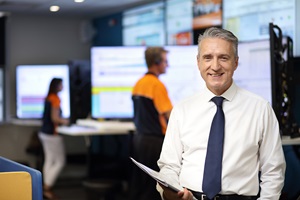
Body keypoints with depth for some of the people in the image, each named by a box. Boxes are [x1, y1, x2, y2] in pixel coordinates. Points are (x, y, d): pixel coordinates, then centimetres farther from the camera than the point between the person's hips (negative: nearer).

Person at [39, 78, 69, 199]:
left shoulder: (48, 98, 11)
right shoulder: (56, 99, -16)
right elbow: (54, 118, -21)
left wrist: (61, 120, 16)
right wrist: (64, 122, -4)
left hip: (44, 133, 9)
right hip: (52, 134, -9)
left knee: (49, 160, 12)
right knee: (60, 161, -1)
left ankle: (47, 188, 16)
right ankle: (47, 188, -2)